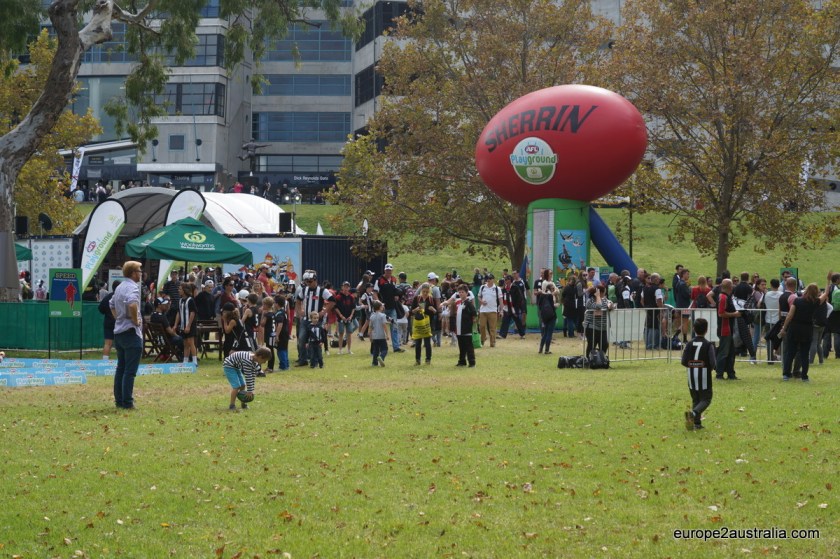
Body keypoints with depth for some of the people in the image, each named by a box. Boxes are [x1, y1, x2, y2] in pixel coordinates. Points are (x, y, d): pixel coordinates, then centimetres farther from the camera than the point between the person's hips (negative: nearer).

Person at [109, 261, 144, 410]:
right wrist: (135, 320, -20)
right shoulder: (132, 287, -15)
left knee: (121, 368, 13)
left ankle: (119, 400, 16)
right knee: (130, 371, -7)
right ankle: (127, 402, -9)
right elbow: (132, 303, -34)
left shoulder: (119, 287, 15)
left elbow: (112, 305, 29)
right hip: (131, 332, -9)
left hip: (119, 331, 9)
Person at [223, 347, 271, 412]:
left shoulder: (255, 361, -4)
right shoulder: (248, 360, -34)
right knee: (237, 386, -16)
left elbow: (253, 375, 2)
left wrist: (251, 390, 2)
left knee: (243, 385, 10)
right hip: (229, 366, -10)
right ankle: (232, 406, -8)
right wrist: (249, 391, -22)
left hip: (236, 367, 10)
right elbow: (248, 376, -29)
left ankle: (243, 404, 23)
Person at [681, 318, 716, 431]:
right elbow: (713, 362, -12)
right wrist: (710, 368, 10)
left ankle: (697, 423, 9)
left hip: (692, 376, 4)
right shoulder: (708, 345, -9)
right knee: (706, 399, 2)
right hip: (704, 377, -4)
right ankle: (693, 413, -25)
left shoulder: (689, 344, 0)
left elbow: (683, 361, -2)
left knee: (695, 399, 15)